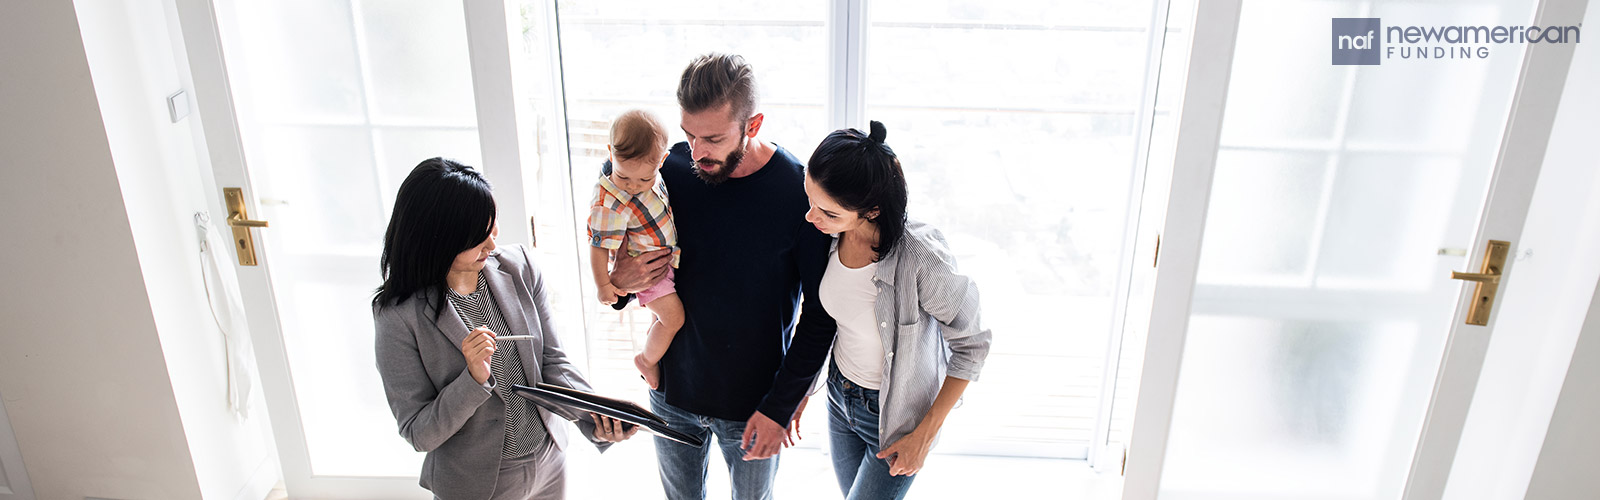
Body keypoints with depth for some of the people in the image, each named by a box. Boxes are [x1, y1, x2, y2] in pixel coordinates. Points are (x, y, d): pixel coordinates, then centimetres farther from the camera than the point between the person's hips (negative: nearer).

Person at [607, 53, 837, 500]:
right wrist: (619, 282, -18)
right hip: (673, 389, 3)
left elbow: (821, 314, -13)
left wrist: (781, 406, -15)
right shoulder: (672, 169, -11)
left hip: (754, 402, -3)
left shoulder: (799, 192, -21)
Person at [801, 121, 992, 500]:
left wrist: (924, 437, -16)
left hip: (896, 414, -6)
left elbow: (970, 346, -20)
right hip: (840, 397, 6)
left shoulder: (921, 258, -34)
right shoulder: (831, 235, -16)